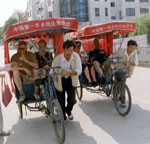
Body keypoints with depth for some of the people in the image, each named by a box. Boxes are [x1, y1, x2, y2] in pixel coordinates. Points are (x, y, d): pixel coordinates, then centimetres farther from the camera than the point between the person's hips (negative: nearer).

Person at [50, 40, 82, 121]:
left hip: (71, 80, 2)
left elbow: (79, 70, -23)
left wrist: (68, 72, -35)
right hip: (60, 81, -1)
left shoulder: (76, 56, -18)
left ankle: (68, 111, 34)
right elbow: (52, 73, -17)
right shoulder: (57, 59, -23)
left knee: (72, 100, -2)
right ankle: (63, 114, 36)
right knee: (61, 101, 3)